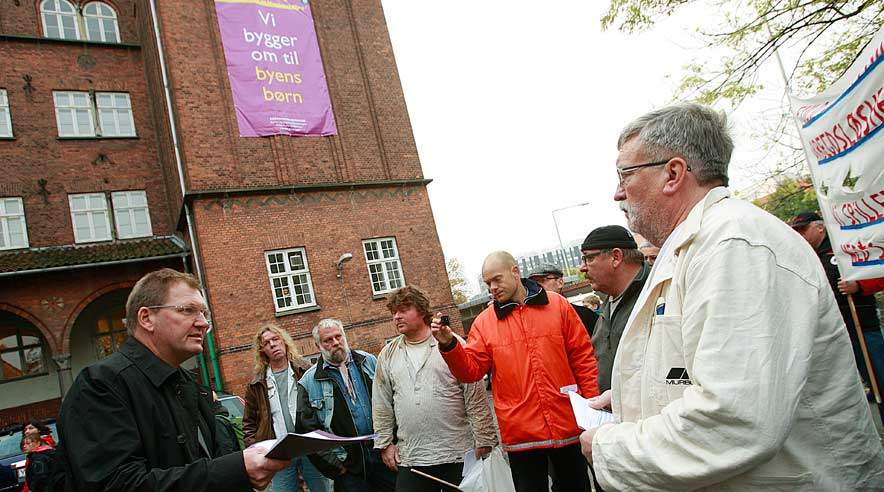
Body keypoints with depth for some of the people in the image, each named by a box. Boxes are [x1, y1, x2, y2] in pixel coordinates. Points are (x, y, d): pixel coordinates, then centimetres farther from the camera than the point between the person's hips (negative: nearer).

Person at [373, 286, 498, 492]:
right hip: (410, 459, 3)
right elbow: (381, 405, 13)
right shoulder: (387, 355, 8)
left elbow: (476, 398, -4)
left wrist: (484, 441, -5)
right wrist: (385, 443, 10)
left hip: (458, 453, -2)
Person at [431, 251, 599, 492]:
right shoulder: (484, 322, 1)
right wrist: (449, 345, -19)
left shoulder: (557, 305, 0)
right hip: (521, 434, 0)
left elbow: (583, 358, 2)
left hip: (568, 426, 1)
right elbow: (471, 370, -3)